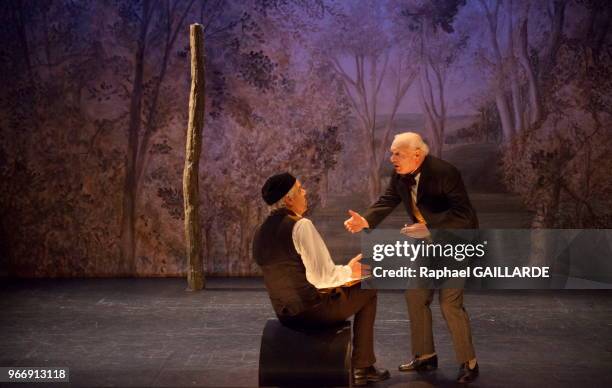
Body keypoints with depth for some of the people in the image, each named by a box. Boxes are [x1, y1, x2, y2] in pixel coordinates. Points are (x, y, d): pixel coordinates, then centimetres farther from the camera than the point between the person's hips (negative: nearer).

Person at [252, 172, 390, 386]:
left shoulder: (260, 232, 5)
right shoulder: (301, 226, -19)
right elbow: (323, 276, -21)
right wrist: (349, 272, -1)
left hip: (284, 313, 8)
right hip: (312, 310, -8)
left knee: (334, 293, 33)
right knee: (367, 292, 12)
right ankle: (362, 367, 16)